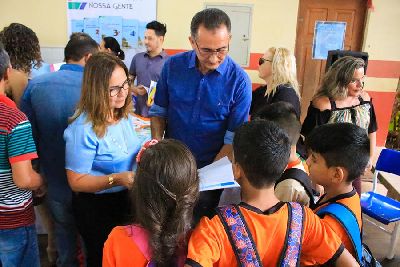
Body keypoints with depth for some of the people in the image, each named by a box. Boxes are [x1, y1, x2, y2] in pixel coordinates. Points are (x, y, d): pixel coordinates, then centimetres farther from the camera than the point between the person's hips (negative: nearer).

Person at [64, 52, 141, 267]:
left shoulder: (124, 114, -6)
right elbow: (76, 181, -22)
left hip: (125, 199, 7)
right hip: (96, 206, -6)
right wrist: (116, 179, -34)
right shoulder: (84, 128, -28)